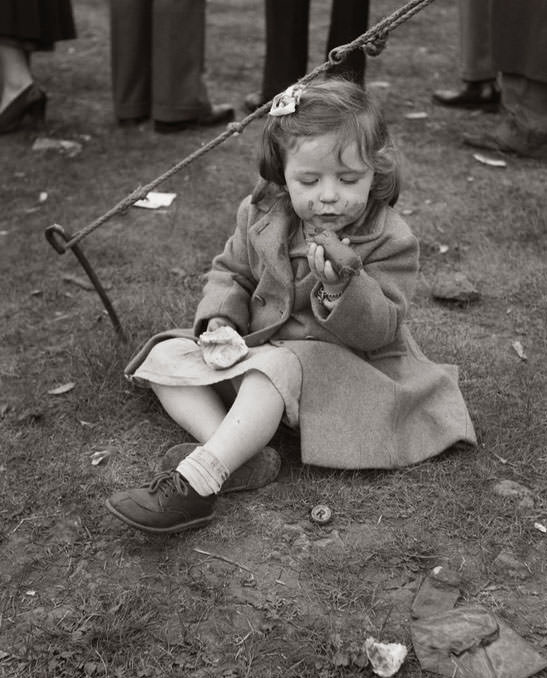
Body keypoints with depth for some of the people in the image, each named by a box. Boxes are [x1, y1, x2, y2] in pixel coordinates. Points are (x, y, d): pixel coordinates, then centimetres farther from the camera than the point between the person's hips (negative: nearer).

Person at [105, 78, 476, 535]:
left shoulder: (388, 241, -16)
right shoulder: (261, 216, -2)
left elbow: (378, 331, -20)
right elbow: (232, 272, 13)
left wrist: (343, 286, -39)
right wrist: (220, 318, -8)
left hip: (339, 363, -6)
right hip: (255, 344, 6)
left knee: (273, 368, -38)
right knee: (167, 356, -8)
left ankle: (197, 480, -42)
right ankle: (237, 453, -29)